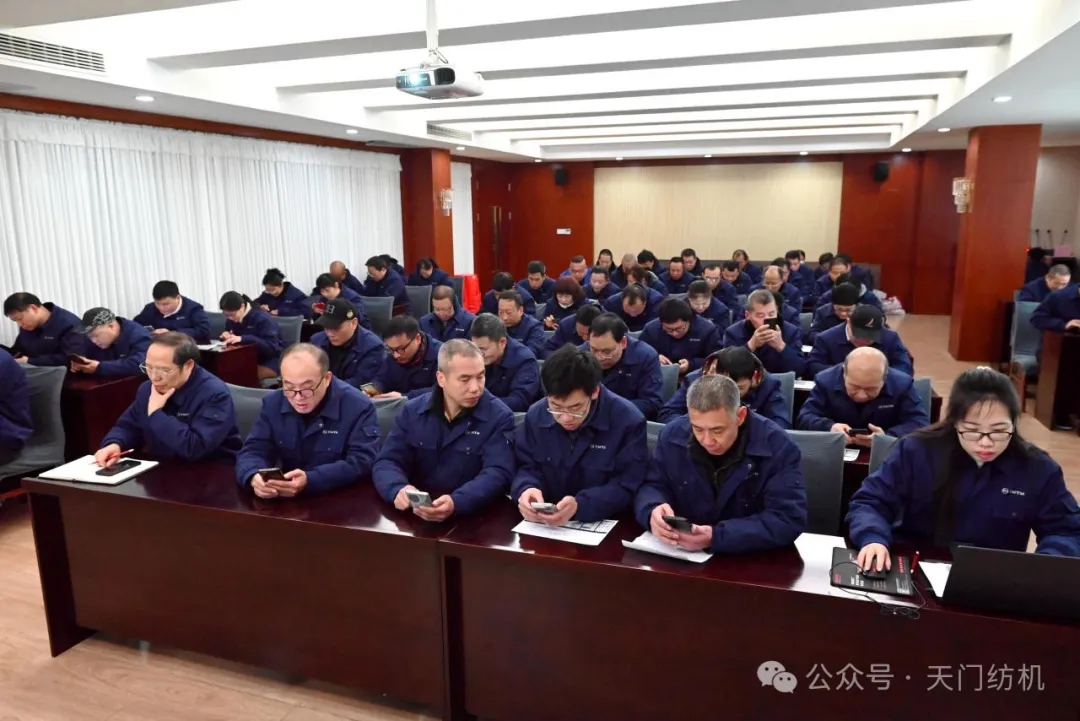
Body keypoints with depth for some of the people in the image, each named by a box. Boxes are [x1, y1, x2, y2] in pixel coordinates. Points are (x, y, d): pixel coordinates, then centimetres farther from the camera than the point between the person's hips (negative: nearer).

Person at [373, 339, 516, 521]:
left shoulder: (499, 417, -5)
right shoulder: (413, 411, 5)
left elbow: (497, 473, -15)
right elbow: (387, 462, 1)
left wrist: (456, 502, -33)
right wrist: (398, 490, -22)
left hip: (473, 517, -2)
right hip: (414, 515, 3)